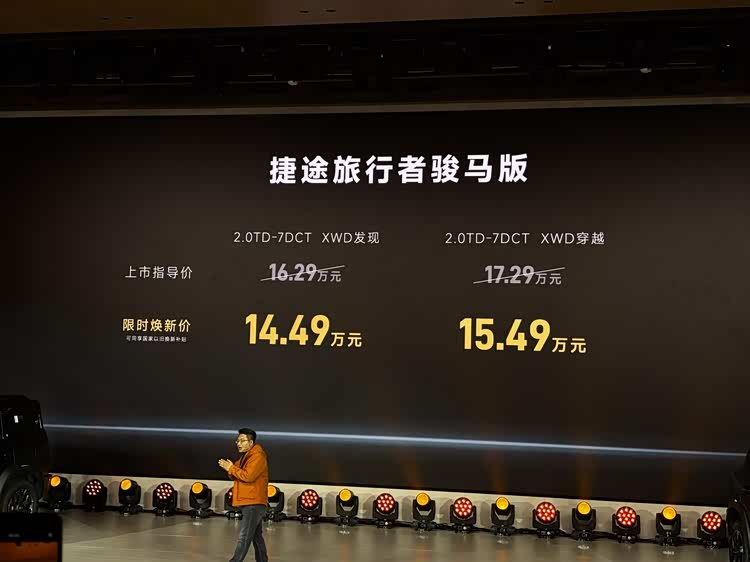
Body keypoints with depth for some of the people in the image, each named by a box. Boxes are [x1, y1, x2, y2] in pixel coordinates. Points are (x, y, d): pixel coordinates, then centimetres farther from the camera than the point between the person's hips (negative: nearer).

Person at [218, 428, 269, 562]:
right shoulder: (245, 456, 17)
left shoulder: (258, 456, -13)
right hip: (249, 504, 10)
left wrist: (231, 468, -14)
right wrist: (229, 468, -2)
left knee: (244, 537, -13)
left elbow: (248, 476, -24)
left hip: (254, 504, -10)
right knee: (256, 536, 15)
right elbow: (237, 475, 18)